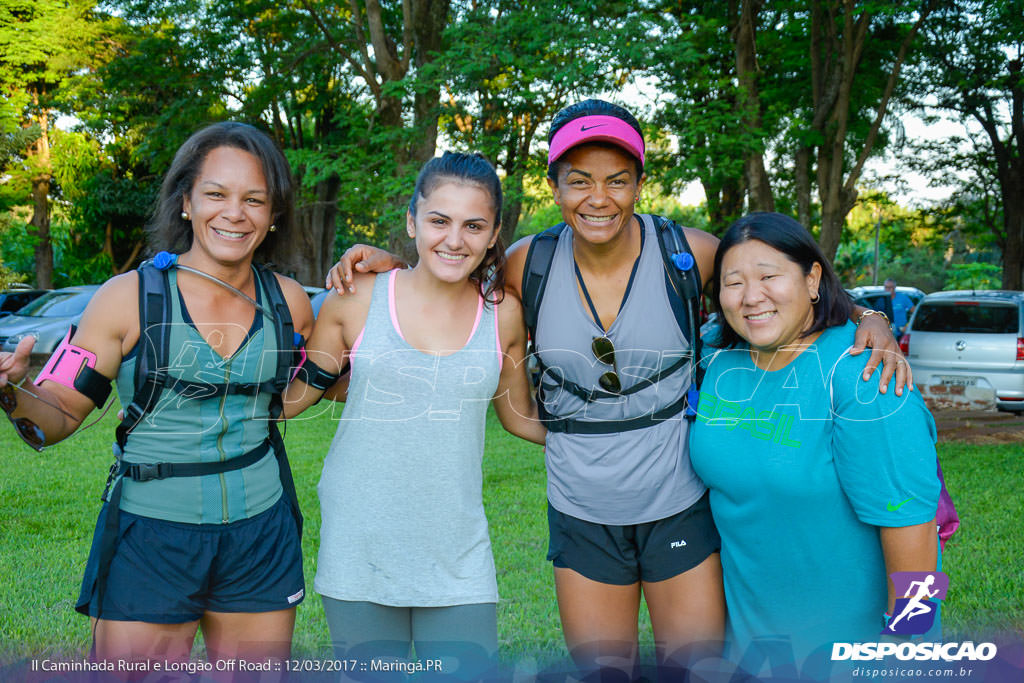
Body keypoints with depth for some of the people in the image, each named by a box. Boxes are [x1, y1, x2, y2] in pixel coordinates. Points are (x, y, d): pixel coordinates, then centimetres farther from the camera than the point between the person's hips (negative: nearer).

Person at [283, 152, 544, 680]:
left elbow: (521, 417, 14)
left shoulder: (503, 315, 1)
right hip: (360, 552, -1)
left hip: (457, 556, 1)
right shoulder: (358, 299, -3)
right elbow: (296, 393, 7)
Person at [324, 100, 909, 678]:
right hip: (582, 516, 2)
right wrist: (390, 263, -6)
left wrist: (869, 319, -12)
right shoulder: (530, 264, -7)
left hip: (680, 507, -1)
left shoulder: (686, 254, -11)